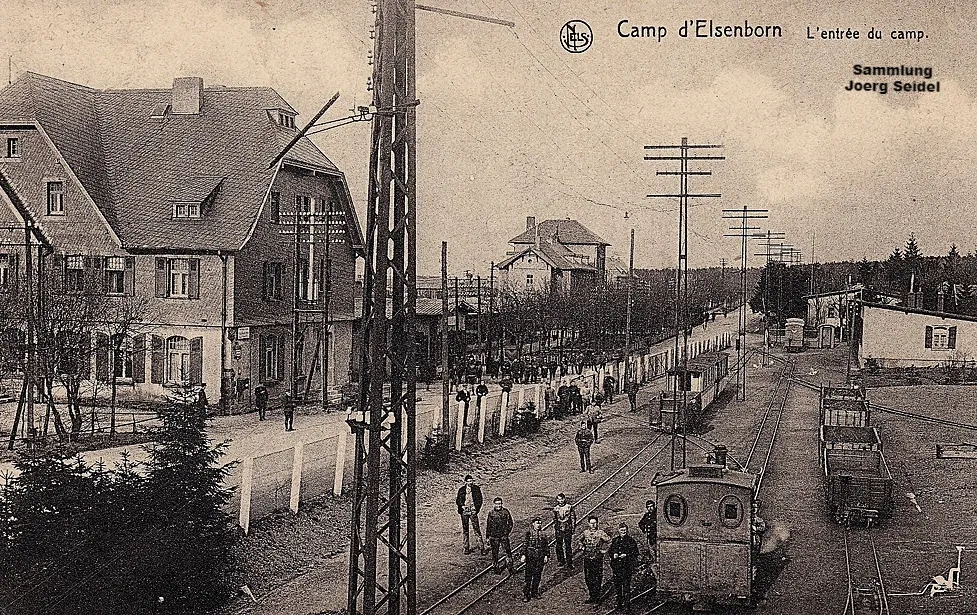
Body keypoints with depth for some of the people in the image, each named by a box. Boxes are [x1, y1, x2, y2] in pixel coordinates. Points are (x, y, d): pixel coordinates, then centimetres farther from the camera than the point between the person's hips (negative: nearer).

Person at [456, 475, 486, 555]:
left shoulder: (476, 489, 3)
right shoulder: (461, 490, 5)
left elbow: (480, 500, 4)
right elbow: (458, 500, 11)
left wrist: (476, 508, -9)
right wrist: (462, 506, -8)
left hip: (473, 511, -2)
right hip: (464, 511, 2)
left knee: (476, 529, -8)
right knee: (465, 529, 7)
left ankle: (481, 547, -6)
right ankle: (467, 548, 17)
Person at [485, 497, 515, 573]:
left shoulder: (505, 511, -2)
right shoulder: (491, 513, -2)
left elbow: (510, 522, 9)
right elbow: (487, 526, 5)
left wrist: (508, 531, -1)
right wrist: (488, 537, 6)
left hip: (504, 535, 0)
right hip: (494, 536, 0)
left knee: (508, 550, -5)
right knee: (495, 552, 7)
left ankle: (510, 566, 4)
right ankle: (496, 566, 22)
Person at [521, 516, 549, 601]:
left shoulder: (543, 534, 8)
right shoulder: (529, 533, -1)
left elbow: (546, 546, 12)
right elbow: (525, 545, -3)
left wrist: (546, 556, 4)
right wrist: (524, 555, -10)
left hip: (540, 557, 4)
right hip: (530, 556, -4)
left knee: (537, 575, 9)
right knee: (528, 576, -4)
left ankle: (535, 592, 22)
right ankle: (525, 594, -1)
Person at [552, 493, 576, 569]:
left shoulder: (569, 507, -2)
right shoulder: (555, 508, 7)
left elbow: (573, 517, 4)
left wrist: (573, 527, 0)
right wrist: (554, 527, 13)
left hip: (567, 529, -3)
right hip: (559, 529, 3)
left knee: (568, 546, -3)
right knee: (559, 545, 4)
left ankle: (569, 563, 1)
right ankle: (561, 561, 19)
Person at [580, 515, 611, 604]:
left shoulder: (600, 533, -9)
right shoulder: (585, 532, 6)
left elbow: (609, 541, -9)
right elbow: (581, 540, 26)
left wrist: (604, 550, -8)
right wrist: (582, 547, 11)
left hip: (597, 558, -5)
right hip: (587, 558, 5)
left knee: (598, 578, -1)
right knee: (588, 578, 10)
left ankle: (597, 598, 6)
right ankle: (592, 596, 22)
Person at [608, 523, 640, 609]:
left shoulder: (630, 541, 1)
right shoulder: (614, 540, 13)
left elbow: (635, 553, -2)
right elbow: (609, 551, 16)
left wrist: (626, 555, -14)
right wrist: (613, 555, -5)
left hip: (627, 566, -4)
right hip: (616, 565, 4)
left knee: (626, 583, -8)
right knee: (617, 584, 6)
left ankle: (627, 601, -3)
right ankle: (619, 602, 16)